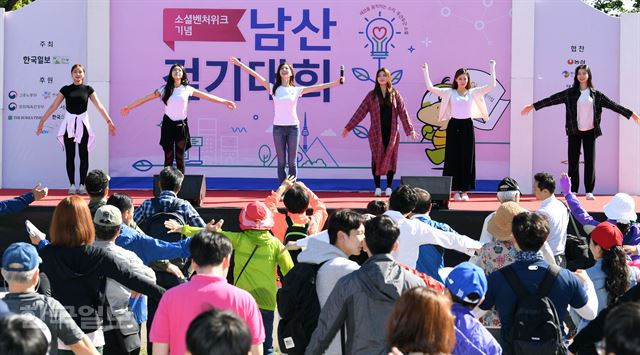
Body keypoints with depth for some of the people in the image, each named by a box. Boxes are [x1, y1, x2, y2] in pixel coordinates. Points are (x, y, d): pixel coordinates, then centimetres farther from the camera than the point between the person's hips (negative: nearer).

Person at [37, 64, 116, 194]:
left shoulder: (88, 89, 4)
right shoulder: (66, 89, 3)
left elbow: (99, 106, 1)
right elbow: (53, 106, 3)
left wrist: (109, 121, -6)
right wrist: (42, 121, 0)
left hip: (82, 124, 0)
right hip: (69, 124, 0)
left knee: (84, 155, 1)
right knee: (70, 156, 1)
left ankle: (82, 184, 8)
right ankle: (72, 184, 6)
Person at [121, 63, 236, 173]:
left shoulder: (187, 89, 2)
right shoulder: (165, 89, 1)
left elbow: (207, 96, 3)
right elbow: (146, 98, 4)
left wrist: (225, 102, 1)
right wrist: (129, 107, 3)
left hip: (181, 125, 0)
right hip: (168, 124, 0)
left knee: (180, 157, 4)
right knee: (168, 156, 2)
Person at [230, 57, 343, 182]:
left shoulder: (297, 90, 2)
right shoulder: (273, 88, 2)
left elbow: (318, 87, -1)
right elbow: (255, 75, -2)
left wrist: (337, 82, -8)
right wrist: (240, 64, -7)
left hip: (293, 127, 0)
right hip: (278, 128, 0)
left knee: (292, 162, 4)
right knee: (281, 162, 5)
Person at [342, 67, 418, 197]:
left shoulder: (395, 94, 6)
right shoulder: (372, 95, 5)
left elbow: (403, 112, 4)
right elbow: (360, 112, 4)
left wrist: (410, 129, -2)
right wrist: (348, 127, 0)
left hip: (392, 132, 1)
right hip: (376, 132, 0)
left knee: (390, 158, 1)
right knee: (377, 158, 0)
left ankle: (389, 187, 8)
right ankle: (377, 187, 7)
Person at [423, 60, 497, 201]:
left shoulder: (473, 93, 6)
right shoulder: (449, 93, 3)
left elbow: (492, 85, 3)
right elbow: (430, 87, -3)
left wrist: (492, 68, 3)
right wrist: (426, 71, -3)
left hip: (467, 126, 1)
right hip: (454, 126, -1)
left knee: (467, 158, 2)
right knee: (453, 157, 0)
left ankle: (464, 191, 8)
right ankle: (456, 190, 6)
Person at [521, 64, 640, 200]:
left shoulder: (595, 94, 5)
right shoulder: (570, 93, 2)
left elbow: (613, 105, 7)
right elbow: (552, 99, -1)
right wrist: (532, 106, -4)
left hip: (590, 132, 1)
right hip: (574, 132, -1)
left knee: (590, 161, 0)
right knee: (573, 161, 0)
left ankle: (589, 191, 6)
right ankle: (573, 191, 6)